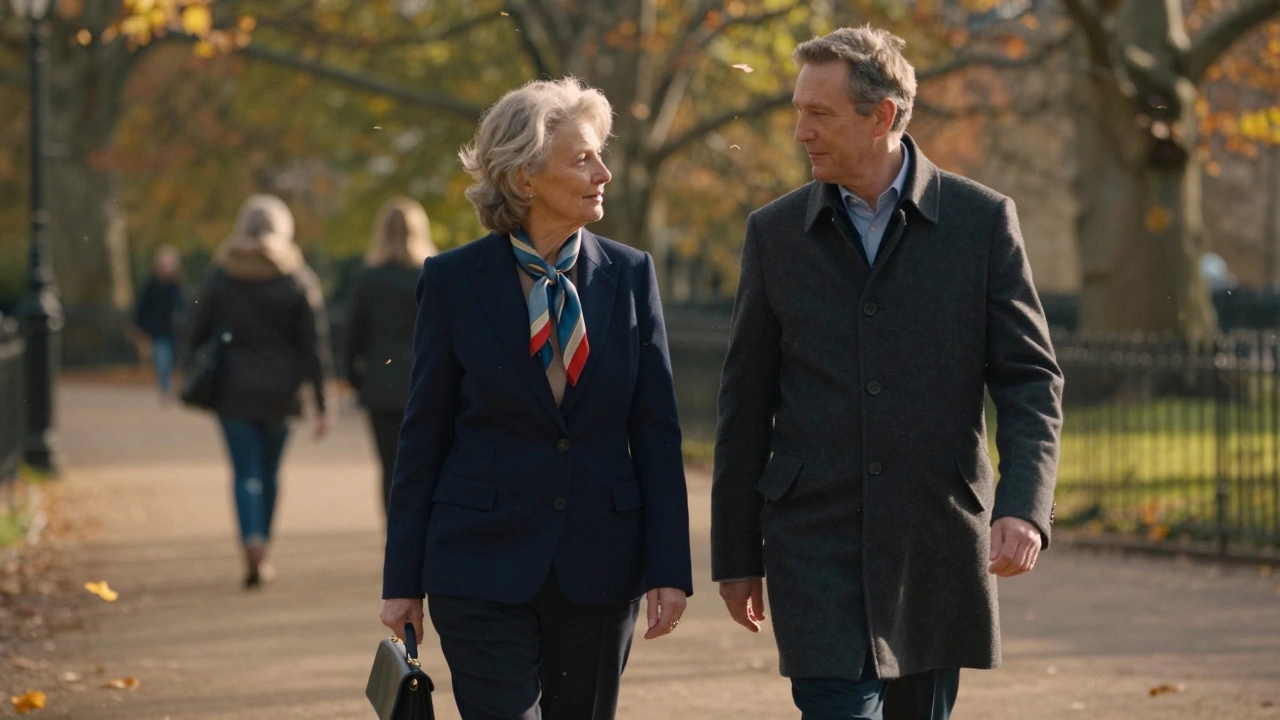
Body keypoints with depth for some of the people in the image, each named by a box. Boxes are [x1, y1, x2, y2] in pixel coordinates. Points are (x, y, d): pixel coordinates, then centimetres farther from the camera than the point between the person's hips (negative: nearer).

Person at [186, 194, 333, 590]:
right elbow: (314, 345, -2)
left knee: (246, 472, -3)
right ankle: (262, 554, 22)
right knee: (270, 471, 15)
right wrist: (321, 404, 0)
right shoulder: (298, 279, -1)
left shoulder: (221, 276, 0)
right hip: (279, 390, 1)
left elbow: (199, 333, 2)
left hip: (233, 389, -1)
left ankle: (253, 545, -25)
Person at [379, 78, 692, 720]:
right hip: (483, 565, -3)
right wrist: (402, 582, 1)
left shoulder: (630, 276, 4)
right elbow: (422, 437, 1)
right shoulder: (454, 281, -2)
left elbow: (656, 432, 4)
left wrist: (669, 569, -2)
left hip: (599, 569, 3)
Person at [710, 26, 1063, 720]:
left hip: (938, 546, 0)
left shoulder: (982, 220, 0)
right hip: (816, 545, 0)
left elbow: (1031, 380, -1)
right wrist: (735, 556, 8)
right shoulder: (776, 232, 5)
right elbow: (745, 404, 9)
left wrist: (1023, 507, -16)